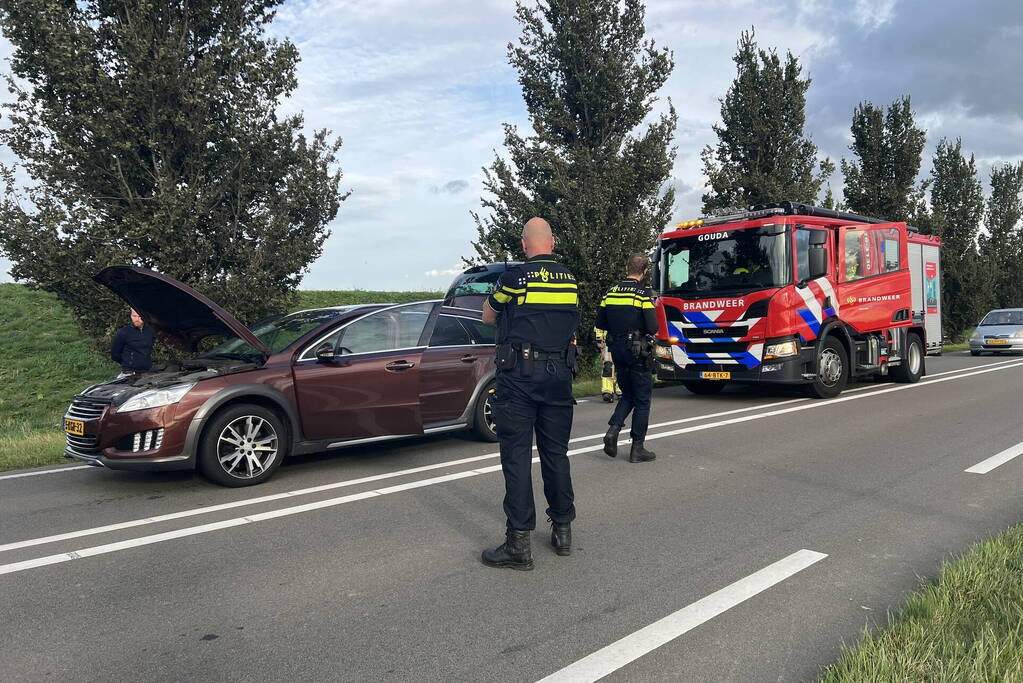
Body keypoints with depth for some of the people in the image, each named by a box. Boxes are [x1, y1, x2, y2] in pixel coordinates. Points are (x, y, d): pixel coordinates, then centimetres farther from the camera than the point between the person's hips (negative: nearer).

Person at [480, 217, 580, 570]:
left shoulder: (515, 277, -8)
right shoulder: (570, 280, 7)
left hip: (519, 374, -5)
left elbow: (488, 317, 6)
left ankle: (519, 544, 0)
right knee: (556, 453, 14)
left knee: (516, 455, -1)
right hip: (559, 374, 5)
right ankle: (562, 531, 24)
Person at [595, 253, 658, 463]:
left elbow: (600, 323, 8)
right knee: (642, 399, 5)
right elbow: (652, 327, -16)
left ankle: (613, 429, -2)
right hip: (637, 350, -6)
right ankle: (637, 448, 8)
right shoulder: (643, 293, -12)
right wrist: (642, 330, 5)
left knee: (628, 395, 20)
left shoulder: (611, 291, 5)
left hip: (616, 348, 6)